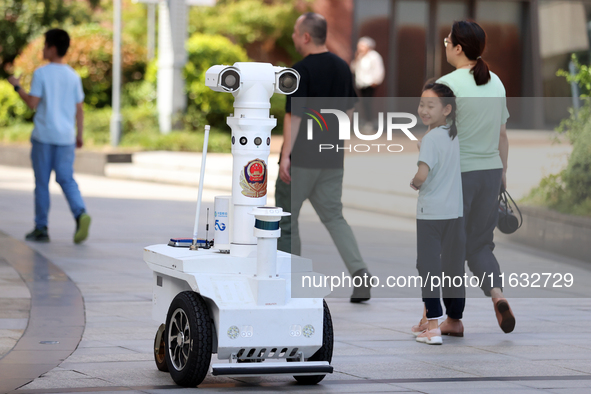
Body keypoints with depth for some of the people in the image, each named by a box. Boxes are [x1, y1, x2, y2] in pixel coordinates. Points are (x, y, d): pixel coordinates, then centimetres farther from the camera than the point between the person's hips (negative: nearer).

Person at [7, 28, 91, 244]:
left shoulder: (41, 73, -7)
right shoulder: (73, 76, 6)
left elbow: (33, 103, -11)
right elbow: (79, 109, 7)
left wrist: (17, 86, 3)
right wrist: (79, 135, 15)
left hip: (43, 136, -3)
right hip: (66, 136, 3)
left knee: (42, 182, 5)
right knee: (67, 179, 4)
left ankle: (41, 228, 9)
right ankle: (80, 214, -21)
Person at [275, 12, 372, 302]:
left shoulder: (302, 70, -14)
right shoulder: (342, 68, 8)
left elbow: (294, 115, -20)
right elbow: (348, 110, 15)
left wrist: (285, 155, -21)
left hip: (301, 159, -7)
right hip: (332, 158, 7)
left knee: (286, 218, 9)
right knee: (333, 217, 10)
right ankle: (359, 271, -10)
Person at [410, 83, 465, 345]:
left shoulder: (431, 138, -14)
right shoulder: (454, 136, 8)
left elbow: (422, 175, -25)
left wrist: (413, 184, -5)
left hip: (430, 212, -7)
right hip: (455, 212, 7)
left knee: (428, 265, -2)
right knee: (453, 265, 12)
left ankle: (433, 325, -7)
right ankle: (454, 320, 21)